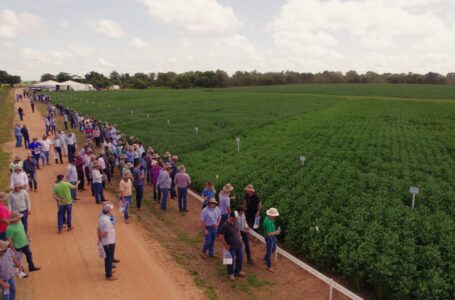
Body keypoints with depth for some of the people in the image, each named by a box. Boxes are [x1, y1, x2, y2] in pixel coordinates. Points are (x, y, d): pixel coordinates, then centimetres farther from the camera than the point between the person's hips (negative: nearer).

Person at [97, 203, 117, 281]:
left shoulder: (101, 218, 2)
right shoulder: (107, 221, -29)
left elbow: (99, 229, 9)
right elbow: (105, 234, -27)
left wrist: (99, 238, 8)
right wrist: (101, 236, -7)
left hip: (105, 242, 9)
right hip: (109, 243, -9)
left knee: (108, 258, 23)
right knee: (109, 259, 4)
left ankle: (108, 271, 39)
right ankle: (108, 276, 15)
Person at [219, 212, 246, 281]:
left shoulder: (235, 223, -4)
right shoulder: (225, 225, -26)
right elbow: (220, 237, -24)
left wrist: (239, 237, 10)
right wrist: (226, 246, -18)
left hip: (239, 246, 7)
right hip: (231, 247, -7)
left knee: (240, 259, 20)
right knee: (231, 261, 12)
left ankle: (238, 271, 43)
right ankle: (230, 274, 37)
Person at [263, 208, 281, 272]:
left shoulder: (270, 219, -3)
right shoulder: (268, 222, -34)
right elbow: (269, 234, -30)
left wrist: (276, 232, 1)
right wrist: (276, 232, -19)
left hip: (273, 237, 10)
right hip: (269, 238, -10)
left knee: (274, 248, 27)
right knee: (269, 252, 8)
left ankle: (266, 258, 50)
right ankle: (269, 266, 25)